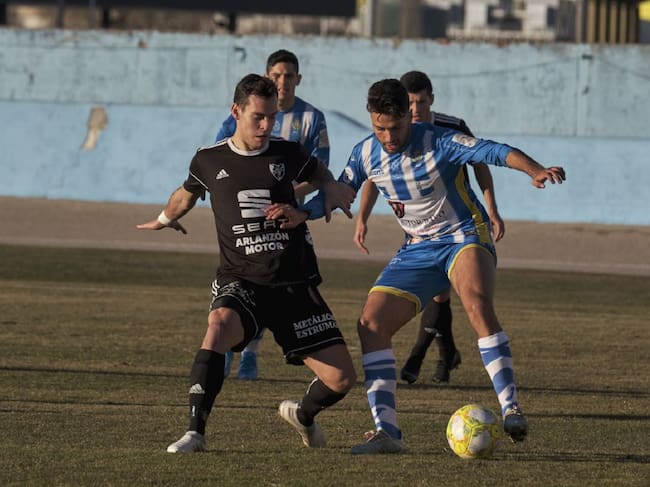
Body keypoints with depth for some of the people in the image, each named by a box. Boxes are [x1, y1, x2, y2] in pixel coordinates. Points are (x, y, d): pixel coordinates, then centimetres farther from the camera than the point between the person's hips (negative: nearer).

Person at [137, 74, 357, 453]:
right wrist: (165, 220, 43)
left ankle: (303, 414, 31)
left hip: (296, 286, 2)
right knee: (219, 325, -38)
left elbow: (317, 171, 29)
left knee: (341, 378, -5)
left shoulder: (287, 155, 5)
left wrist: (333, 190, 8)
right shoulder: (209, 161, 3)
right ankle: (195, 432, -31)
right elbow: (187, 194, 27)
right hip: (241, 282, -2)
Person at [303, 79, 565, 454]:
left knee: (477, 303, -35)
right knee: (372, 323, -11)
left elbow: (493, 152, -30)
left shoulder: (439, 142, -18)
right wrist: (298, 214, -9)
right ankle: (386, 432, -9)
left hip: (465, 237, -6)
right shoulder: (366, 154, -1)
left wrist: (536, 170, -49)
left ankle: (511, 410, -35)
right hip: (418, 250, 6)